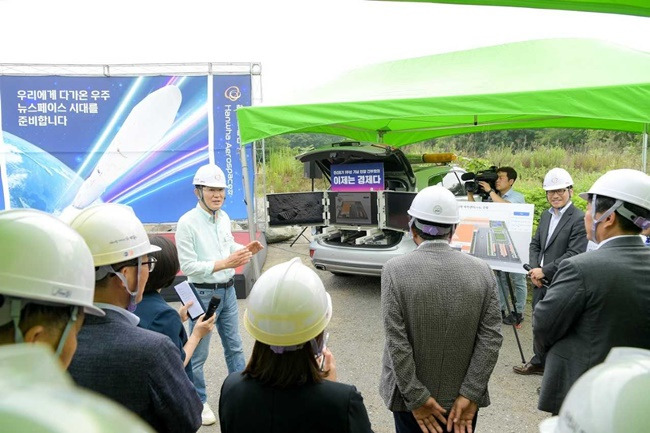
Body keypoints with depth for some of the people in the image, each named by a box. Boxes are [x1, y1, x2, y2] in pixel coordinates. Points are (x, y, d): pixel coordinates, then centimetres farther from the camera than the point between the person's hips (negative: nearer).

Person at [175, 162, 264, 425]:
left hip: (228, 290, 7)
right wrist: (226, 263, -27)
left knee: (234, 346, 18)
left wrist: (246, 250, -4)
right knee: (198, 353, 9)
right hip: (203, 294, -6)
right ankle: (198, 402, 27)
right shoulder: (187, 223, -19)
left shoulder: (224, 217, 3)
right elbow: (188, 266, -21)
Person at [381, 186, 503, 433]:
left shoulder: (395, 270, -17)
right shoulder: (482, 271, -8)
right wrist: (470, 395, -7)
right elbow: (491, 339, -10)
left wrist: (416, 399, -11)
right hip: (462, 397, 2)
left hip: (410, 397, -2)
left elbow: (397, 344, -18)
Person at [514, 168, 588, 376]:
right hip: (540, 282, 8)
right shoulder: (545, 216, 12)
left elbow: (574, 255, -19)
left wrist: (544, 271, -18)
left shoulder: (579, 219, -13)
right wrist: (534, 269, -4)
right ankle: (539, 362, 36)